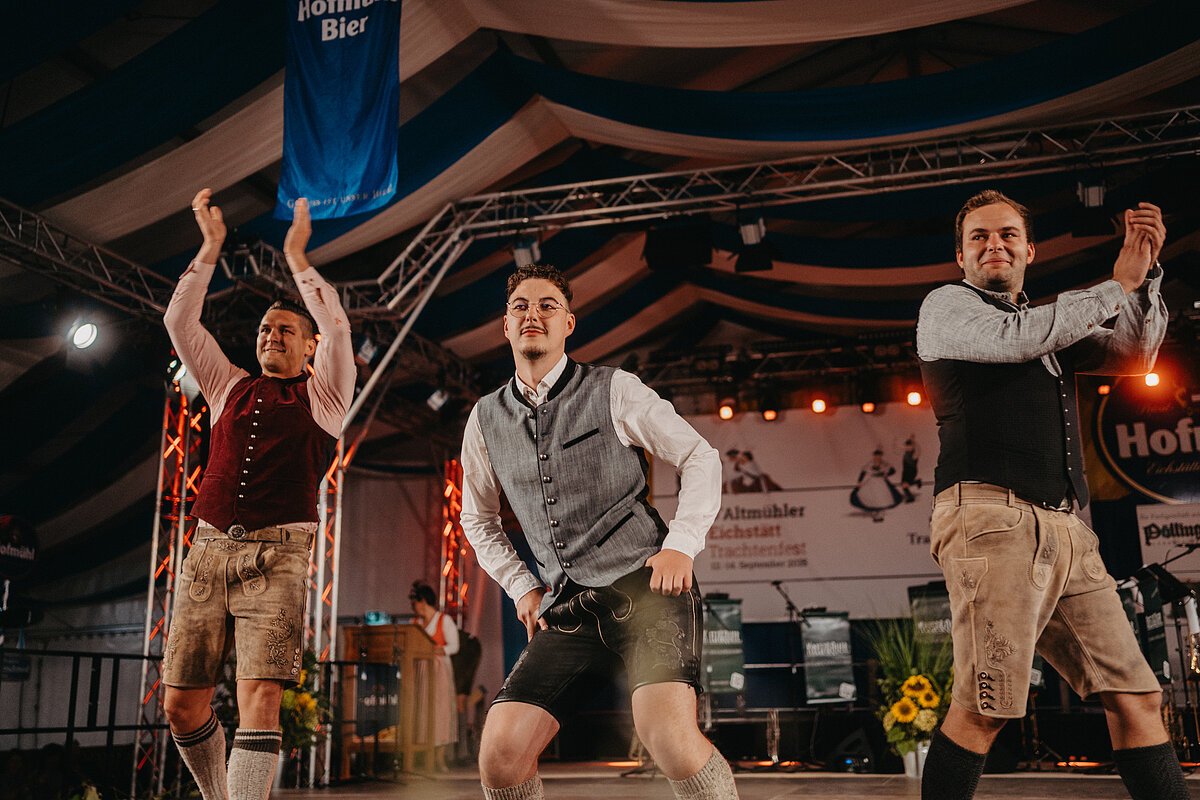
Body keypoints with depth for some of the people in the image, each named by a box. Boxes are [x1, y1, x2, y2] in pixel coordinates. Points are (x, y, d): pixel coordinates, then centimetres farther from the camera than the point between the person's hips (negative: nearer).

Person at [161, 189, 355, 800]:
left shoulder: (323, 397, 11)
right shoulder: (229, 388, 21)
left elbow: (336, 326, -5)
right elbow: (180, 321, 15)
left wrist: (296, 256, 2)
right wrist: (211, 246, 10)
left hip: (275, 556, -4)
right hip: (207, 549, 4)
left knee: (260, 696, -17)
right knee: (182, 703, 5)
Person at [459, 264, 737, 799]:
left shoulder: (614, 391, 1)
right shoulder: (486, 419, 11)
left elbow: (701, 460, 5)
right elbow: (477, 519, 25)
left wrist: (681, 545, -7)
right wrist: (521, 586, 12)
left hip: (643, 583, -4)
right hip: (566, 608, 4)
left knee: (668, 735, -27)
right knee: (500, 756, -7)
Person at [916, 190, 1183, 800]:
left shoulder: (1049, 321, 29)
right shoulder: (947, 304, 8)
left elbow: (1133, 355, 23)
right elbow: (1014, 339, -10)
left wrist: (1145, 273, 9)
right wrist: (1116, 285, 2)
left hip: (1064, 531, 7)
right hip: (992, 517, -7)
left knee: (1136, 697, 3)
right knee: (984, 709, -14)